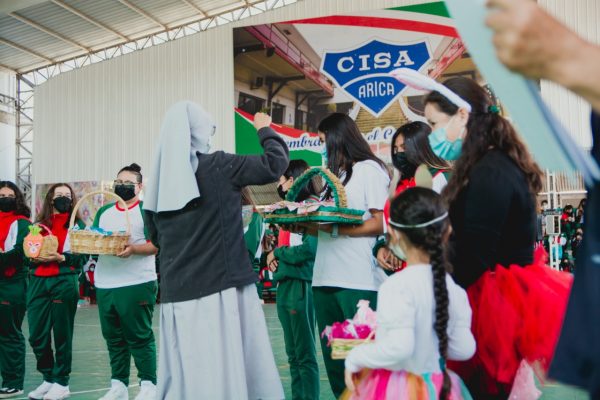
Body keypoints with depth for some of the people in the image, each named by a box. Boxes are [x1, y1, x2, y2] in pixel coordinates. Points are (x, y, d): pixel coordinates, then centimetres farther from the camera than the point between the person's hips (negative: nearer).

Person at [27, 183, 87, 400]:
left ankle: (61, 382, 13)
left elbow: (83, 257, -3)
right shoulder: (39, 224, 15)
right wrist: (34, 257, -4)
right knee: (36, 335, 4)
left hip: (64, 283, -4)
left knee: (62, 334, 1)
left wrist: (61, 258, -17)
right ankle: (48, 378, 21)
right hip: (38, 283, 4)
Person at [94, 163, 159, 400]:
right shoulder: (103, 212, 18)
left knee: (139, 337, -1)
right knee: (113, 337, 12)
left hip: (136, 284, -6)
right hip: (104, 285, 6)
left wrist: (134, 249, -26)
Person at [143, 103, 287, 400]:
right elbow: (275, 164, -2)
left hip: (177, 292, 5)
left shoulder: (160, 180, 8)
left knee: (182, 373, 8)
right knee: (228, 371, 1)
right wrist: (265, 130, 14)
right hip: (221, 286, -5)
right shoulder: (218, 166, -6)